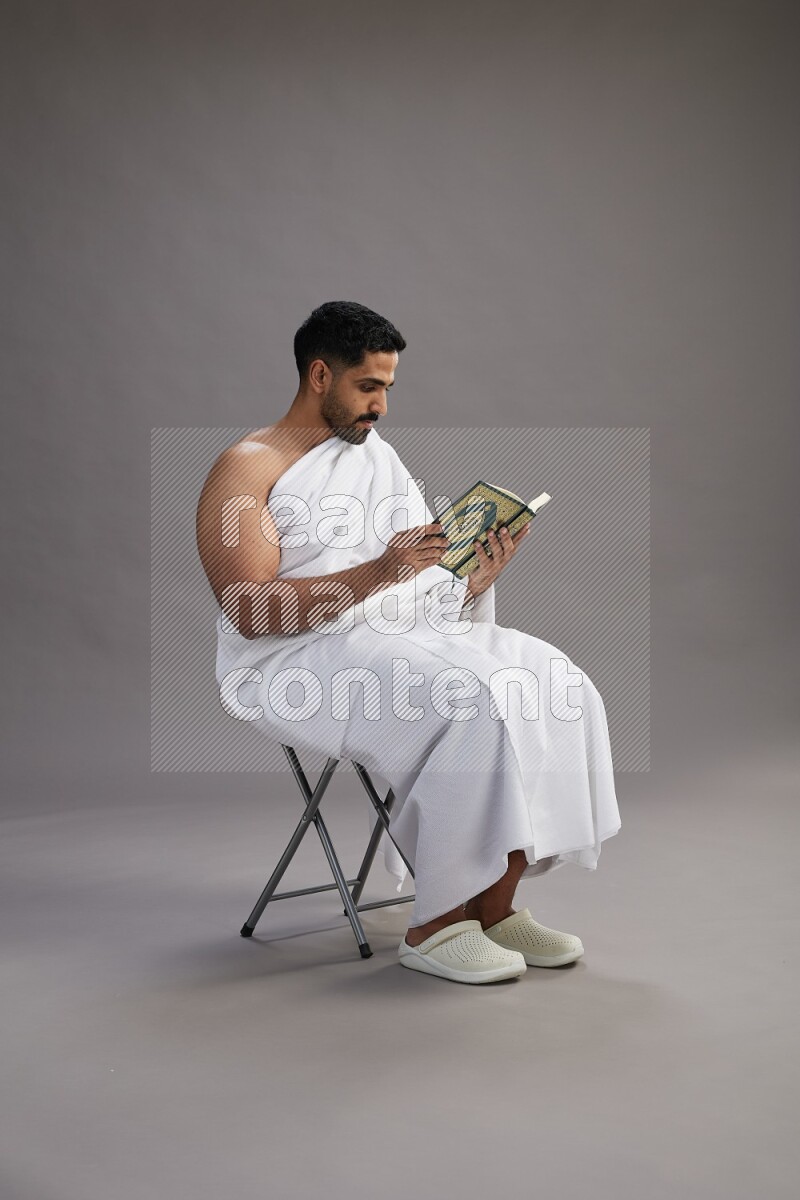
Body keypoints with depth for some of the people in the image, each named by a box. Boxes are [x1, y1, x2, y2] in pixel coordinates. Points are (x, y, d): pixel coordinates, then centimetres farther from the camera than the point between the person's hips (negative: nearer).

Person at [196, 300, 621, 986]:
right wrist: (379, 572, -26)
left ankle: (493, 905, -11)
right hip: (291, 663, -7)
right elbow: (250, 612, -17)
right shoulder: (247, 470, -3)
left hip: (404, 633, 7)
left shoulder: (379, 454, 20)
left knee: (550, 683, -16)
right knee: (470, 705, -30)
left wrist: (480, 576, -9)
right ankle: (435, 925, -17)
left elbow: (431, 582, 15)